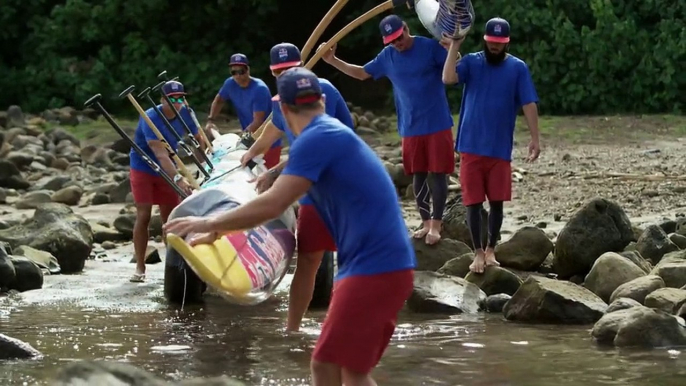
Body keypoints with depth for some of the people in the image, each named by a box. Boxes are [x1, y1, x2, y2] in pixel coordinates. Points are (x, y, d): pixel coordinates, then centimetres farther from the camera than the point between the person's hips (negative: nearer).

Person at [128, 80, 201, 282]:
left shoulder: (184, 114, -11)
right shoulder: (150, 118, -30)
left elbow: (198, 140, 1)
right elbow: (160, 154, -40)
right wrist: (178, 178, -50)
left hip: (167, 171, 5)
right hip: (143, 169, -5)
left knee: (171, 218, 4)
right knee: (143, 216, -10)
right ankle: (140, 267, -3)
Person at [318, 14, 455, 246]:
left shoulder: (431, 47, -10)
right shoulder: (387, 56, 4)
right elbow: (362, 73, 17)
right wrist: (333, 61, 8)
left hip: (438, 124, -5)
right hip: (410, 128, 5)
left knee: (438, 173, -2)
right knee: (418, 175, 9)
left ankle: (436, 224, 3)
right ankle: (426, 223, 18)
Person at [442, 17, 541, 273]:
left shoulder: (518, 68, 1)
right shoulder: (471, 62, 1)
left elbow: (529, 104, -2)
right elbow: (448, 78, -17)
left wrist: (535, 139, -8)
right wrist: (455, 45, -20)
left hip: (500, 149, 0)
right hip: (471, 147, 0)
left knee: (497, 202, 5)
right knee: (473, 202, 0)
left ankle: (491, 249, 21)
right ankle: (478, 252, 10)